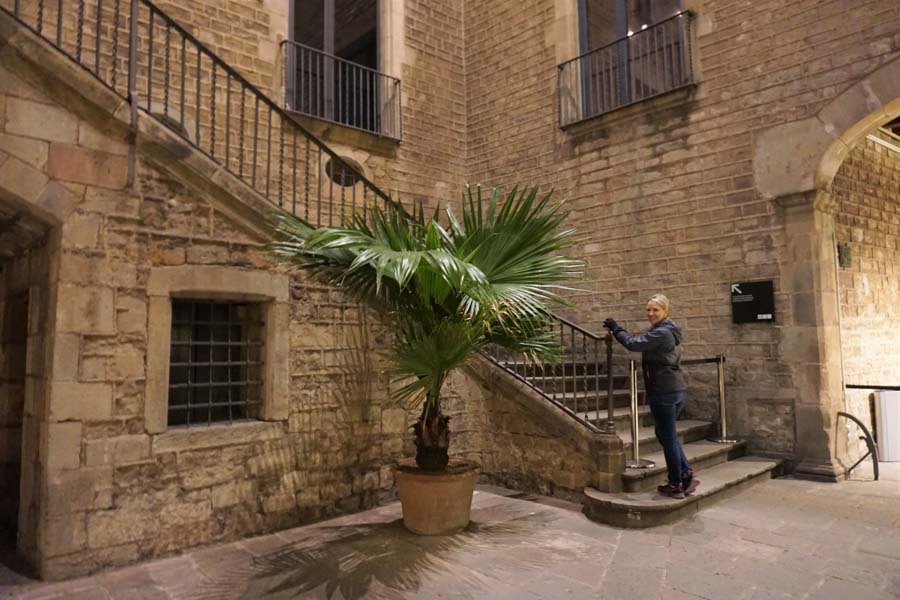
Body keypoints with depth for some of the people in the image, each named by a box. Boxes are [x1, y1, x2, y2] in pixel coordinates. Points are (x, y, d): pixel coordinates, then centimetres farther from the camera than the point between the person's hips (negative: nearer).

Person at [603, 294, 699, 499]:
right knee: (666, 434, 20)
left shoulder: (661, 332, -16)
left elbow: (634, 344, -18)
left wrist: (616, 328, -7)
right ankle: (687, 475, 17)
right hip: (676, 390, 10)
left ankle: (676, 485, 13)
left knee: (667, 437, 2)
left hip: (664, 392, -10)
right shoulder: (670, 331, 16)